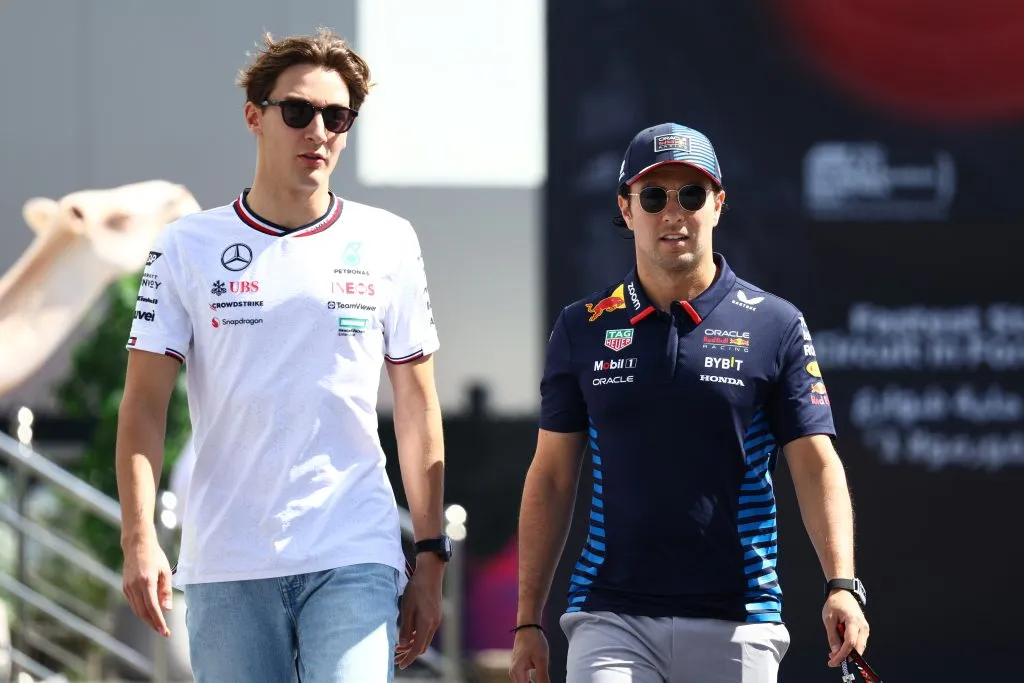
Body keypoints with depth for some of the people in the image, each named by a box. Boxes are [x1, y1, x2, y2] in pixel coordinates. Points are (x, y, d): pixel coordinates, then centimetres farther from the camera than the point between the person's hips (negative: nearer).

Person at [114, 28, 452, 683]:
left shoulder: (388, 243, 8)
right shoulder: (189, 247, 5)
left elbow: (417, 406, 12)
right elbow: (145, 403, 2)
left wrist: (431, 555, 7)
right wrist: (139, 538, -11)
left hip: (355, 561, 0)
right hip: (225, 569, 0)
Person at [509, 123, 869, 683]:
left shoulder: (776, 326, 4)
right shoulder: (582, 329, 8)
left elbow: (816, 465, -1)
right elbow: (551, 477, 11)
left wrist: (841, 584, -16)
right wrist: (528, 621, 6)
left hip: (737, 623, 0)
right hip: (612, 616, 0)